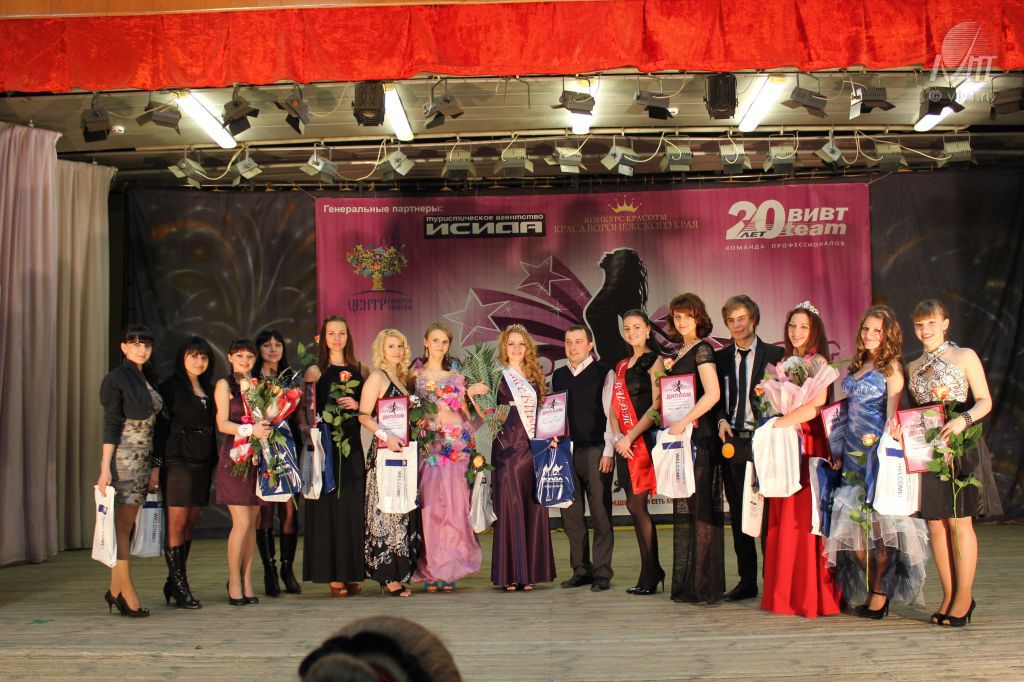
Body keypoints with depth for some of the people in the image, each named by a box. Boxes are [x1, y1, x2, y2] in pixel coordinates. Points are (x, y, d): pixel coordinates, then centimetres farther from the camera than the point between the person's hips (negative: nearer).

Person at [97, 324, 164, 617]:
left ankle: (115, 590, 14)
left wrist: (155, 466, 12)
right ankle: (127, 593, -4)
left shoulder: (149, 380, 16)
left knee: (127, 525, 8)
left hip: (144, 458, 7)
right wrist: (106, 467, -14)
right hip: (122, 457, -7)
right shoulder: (117, 377, -4)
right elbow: (111, 423, -9)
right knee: (121, 525, -5)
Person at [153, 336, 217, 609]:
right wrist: (156, 464, -13)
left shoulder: (209, 390, 17)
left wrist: (215, 462, 13)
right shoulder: (171, 387, -2)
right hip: (178, 462, -6)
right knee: (176, 525, -5)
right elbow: (161, 427, -7)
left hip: (202, 464, 6)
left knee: (189, 526, 8)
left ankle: (174, 583, 16)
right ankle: (179, 586, 0)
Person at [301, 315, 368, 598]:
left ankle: (353, 573, 10)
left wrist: (357, 406, -7)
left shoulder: (360, 370, 12)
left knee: (354, 507, 2)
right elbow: (305, 410, -2)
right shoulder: (315, 371, 4)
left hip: (352, 444, 3)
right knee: (328, 507, -3)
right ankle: (333, 575, 4)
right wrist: (310, 432, -16)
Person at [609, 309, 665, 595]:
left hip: (644, 439, -7)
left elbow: (657, 405, -11)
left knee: (637, 505, -9)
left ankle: (649, 575, 0)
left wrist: (630, 437, -15)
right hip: (625, 443, 7)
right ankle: (653, 570, 17)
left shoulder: (653, 361, -2)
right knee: (634, 507, 7)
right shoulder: (622, 366, 18)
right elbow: (615, 406, 14)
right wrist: (616, 436, -3)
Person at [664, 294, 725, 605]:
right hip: (681, 435, 9)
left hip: (698, 434, -9)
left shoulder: (702, 349, -8)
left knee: (699, 506, -6)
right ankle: (687, 582, 17)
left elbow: (712, 394, -21)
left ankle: (705, 585, 0)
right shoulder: (680, 351, 18)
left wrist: (683, 423, -22)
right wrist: (669, 371, 10)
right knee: (683, 508, 10)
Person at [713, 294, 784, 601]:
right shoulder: (720, 357, 11)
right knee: (739, 514, 9)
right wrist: (721, 420, -4)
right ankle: (747, 580, 17)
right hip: (732, 441, 4)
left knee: (768, 511, -2)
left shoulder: (774, 355, 0)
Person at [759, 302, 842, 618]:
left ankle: (813, 595, -1)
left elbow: (817, 404, -16)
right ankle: (787, 593, 10)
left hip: (809, 444, -7)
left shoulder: (818, 362, -4)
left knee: (805, 517, -8)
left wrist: (781, 422, -19)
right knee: (784, 519, 4)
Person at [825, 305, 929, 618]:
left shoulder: (891, 367, -4)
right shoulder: (857, 365, 16)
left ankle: (881, 592, 5)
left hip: (877, 450, -7)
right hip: (853, 451, 7)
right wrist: (839, 450, 16)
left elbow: (893, 411, -11)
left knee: (878, 520, -4)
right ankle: (871, 589, 15)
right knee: (854, 521, 5)